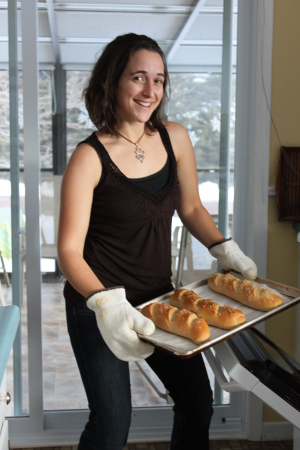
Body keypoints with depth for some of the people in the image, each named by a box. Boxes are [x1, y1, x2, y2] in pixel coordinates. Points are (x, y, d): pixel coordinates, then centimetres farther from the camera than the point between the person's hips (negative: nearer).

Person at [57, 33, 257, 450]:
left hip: (159, 295, 5)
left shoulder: (175, 138, -2)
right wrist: (105, 303, -34)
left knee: (198, 400, 14)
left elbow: (191, 208, 12)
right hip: (99, 306, -5)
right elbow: (70, 249, -19)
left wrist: (226, 249, -1)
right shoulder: (90, 157, -17)